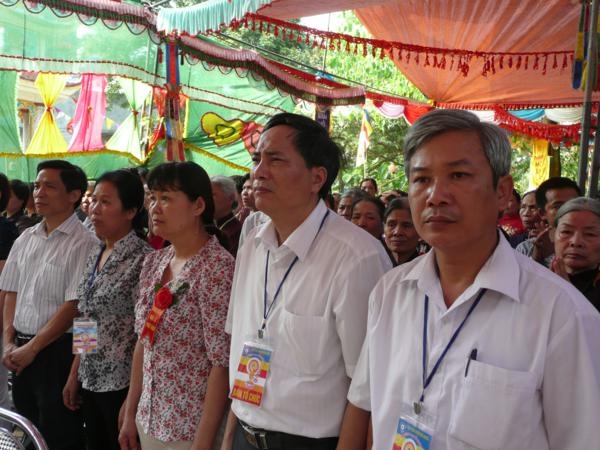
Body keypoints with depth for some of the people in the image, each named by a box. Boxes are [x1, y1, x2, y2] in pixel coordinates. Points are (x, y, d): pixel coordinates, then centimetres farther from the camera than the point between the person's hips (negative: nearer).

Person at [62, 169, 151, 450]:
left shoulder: (142, 258, -15)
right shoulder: (95, 255, 8)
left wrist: (134, 397, -17)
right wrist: (74, 375, 12)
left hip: (123, 384, -7)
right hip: (90, 381, 7)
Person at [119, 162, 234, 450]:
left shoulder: (217, 267, -17)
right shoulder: (154, 261, 4)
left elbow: (222, 365, -19)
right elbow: (144, 343, 11)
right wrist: (130, 414, 11)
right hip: (150, 421, 7)